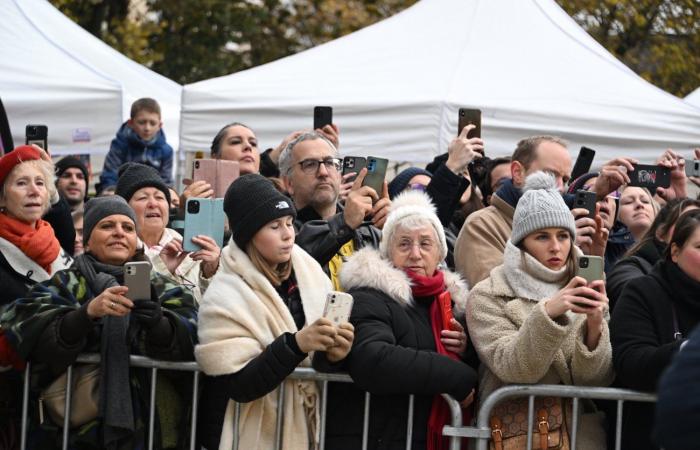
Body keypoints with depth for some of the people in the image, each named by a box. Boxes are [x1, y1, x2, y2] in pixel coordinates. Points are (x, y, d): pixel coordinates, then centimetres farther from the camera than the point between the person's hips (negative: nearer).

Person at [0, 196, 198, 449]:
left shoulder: (162, 289, 16)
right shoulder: (64, 285, 12)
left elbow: (188, 341, -3)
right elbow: (38, 339, -6)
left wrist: (157, 323, -23)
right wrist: (88, 312, -21)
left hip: (146, 426, 2)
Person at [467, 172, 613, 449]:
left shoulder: (581, 292, 11)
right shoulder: (488, 296, 3)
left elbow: (596, 380, 1)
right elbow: (510, 368, -11)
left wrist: (595, 325, -16)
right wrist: (547, 313, -23)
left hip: (578, 427, 2)